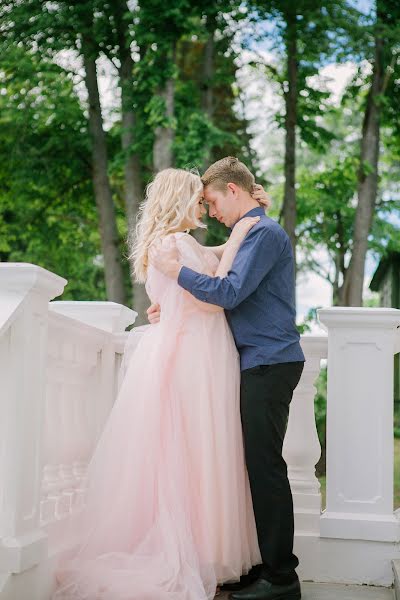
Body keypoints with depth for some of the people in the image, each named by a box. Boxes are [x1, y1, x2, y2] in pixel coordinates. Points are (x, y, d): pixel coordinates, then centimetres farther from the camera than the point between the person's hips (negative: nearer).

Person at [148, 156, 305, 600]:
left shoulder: (265, 233, -9)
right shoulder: (249, 234, 21)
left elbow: (229, 293, -18)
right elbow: (232, 297, 21)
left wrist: (176, 270, -7)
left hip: (269, 363, -9)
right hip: (258, 363, 9)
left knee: (265, 465, -8)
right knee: (257, 464, 9)